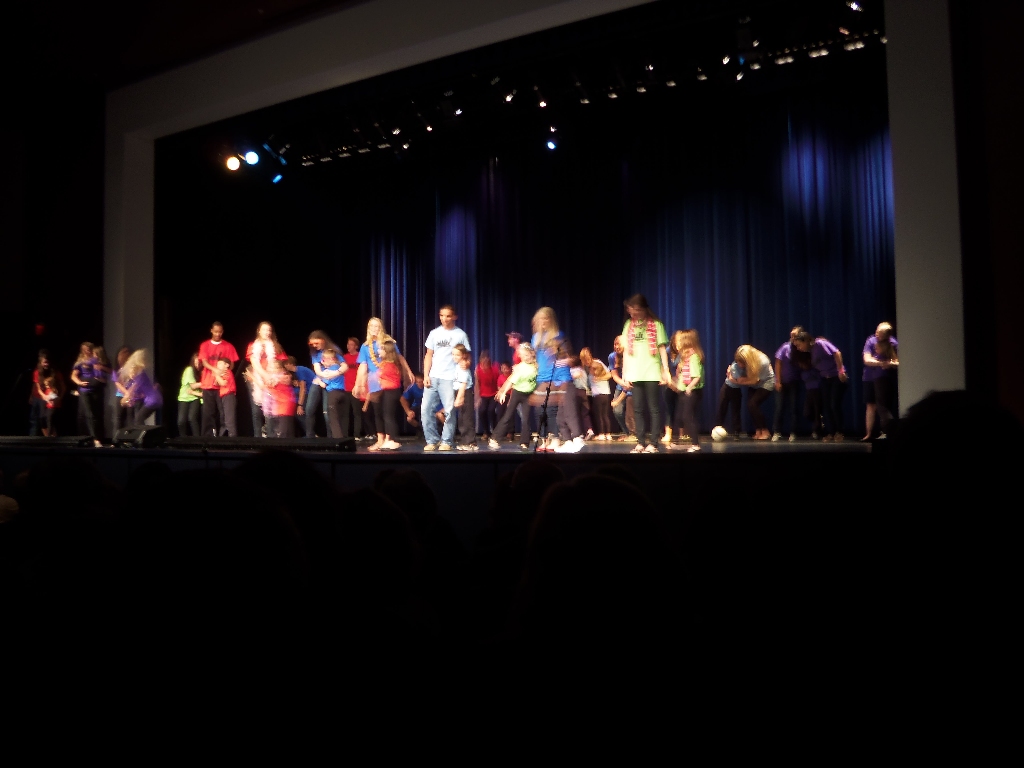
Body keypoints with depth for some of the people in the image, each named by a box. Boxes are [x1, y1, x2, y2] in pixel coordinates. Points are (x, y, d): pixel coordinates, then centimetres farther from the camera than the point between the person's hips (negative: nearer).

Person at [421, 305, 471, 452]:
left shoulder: (460, 335, 2)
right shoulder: (434, 333, 12)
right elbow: (428, 355, 13)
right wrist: (426, 375, 2)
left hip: (450, 378, -4)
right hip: (433, 377, 4)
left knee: (449, 411, -4)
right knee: (426, 409, 0)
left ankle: (446, 442, 6)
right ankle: (432, 440, 10)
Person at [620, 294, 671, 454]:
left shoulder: (656, 324, 0)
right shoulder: (629, 325, 10)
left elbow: (662, 349, -1)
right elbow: (627, 350, 11)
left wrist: (666, 371, -6)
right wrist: (625, 372, 6)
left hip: (652, 373, -4)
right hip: (635, 374, 4)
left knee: (654, 409, 0)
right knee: (638, 409, 7)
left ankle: (653, 443, 2)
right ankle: (641, 442, 12)